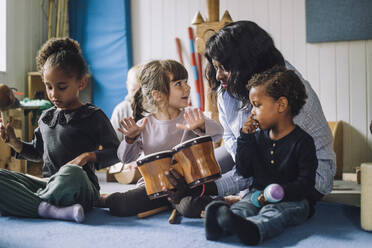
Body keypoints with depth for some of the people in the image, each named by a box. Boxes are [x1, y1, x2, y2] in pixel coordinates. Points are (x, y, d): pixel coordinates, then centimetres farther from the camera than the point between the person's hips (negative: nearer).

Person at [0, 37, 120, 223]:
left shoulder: (93, 116, 1)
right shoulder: (46, 117, 17)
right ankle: (51, 210, -31)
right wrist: (15, 143, 12)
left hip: (81, 190, -5)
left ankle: (31, 204, -16)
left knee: (71, 173, -41)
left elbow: (116, 152, 0)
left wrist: (89, 156, -17)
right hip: (48, 185, 6)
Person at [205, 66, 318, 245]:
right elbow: (244, 171, 10)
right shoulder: (258, 137, 12)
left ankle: (252, 228, -66)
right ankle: (221, 221, -56)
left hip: (294, 199, -5)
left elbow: (306, 183, -12)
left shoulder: (302, 141, -7)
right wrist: (245, 137, 1)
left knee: (274, 211, -37)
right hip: (259, 193, 5)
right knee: (241, 207, -27)